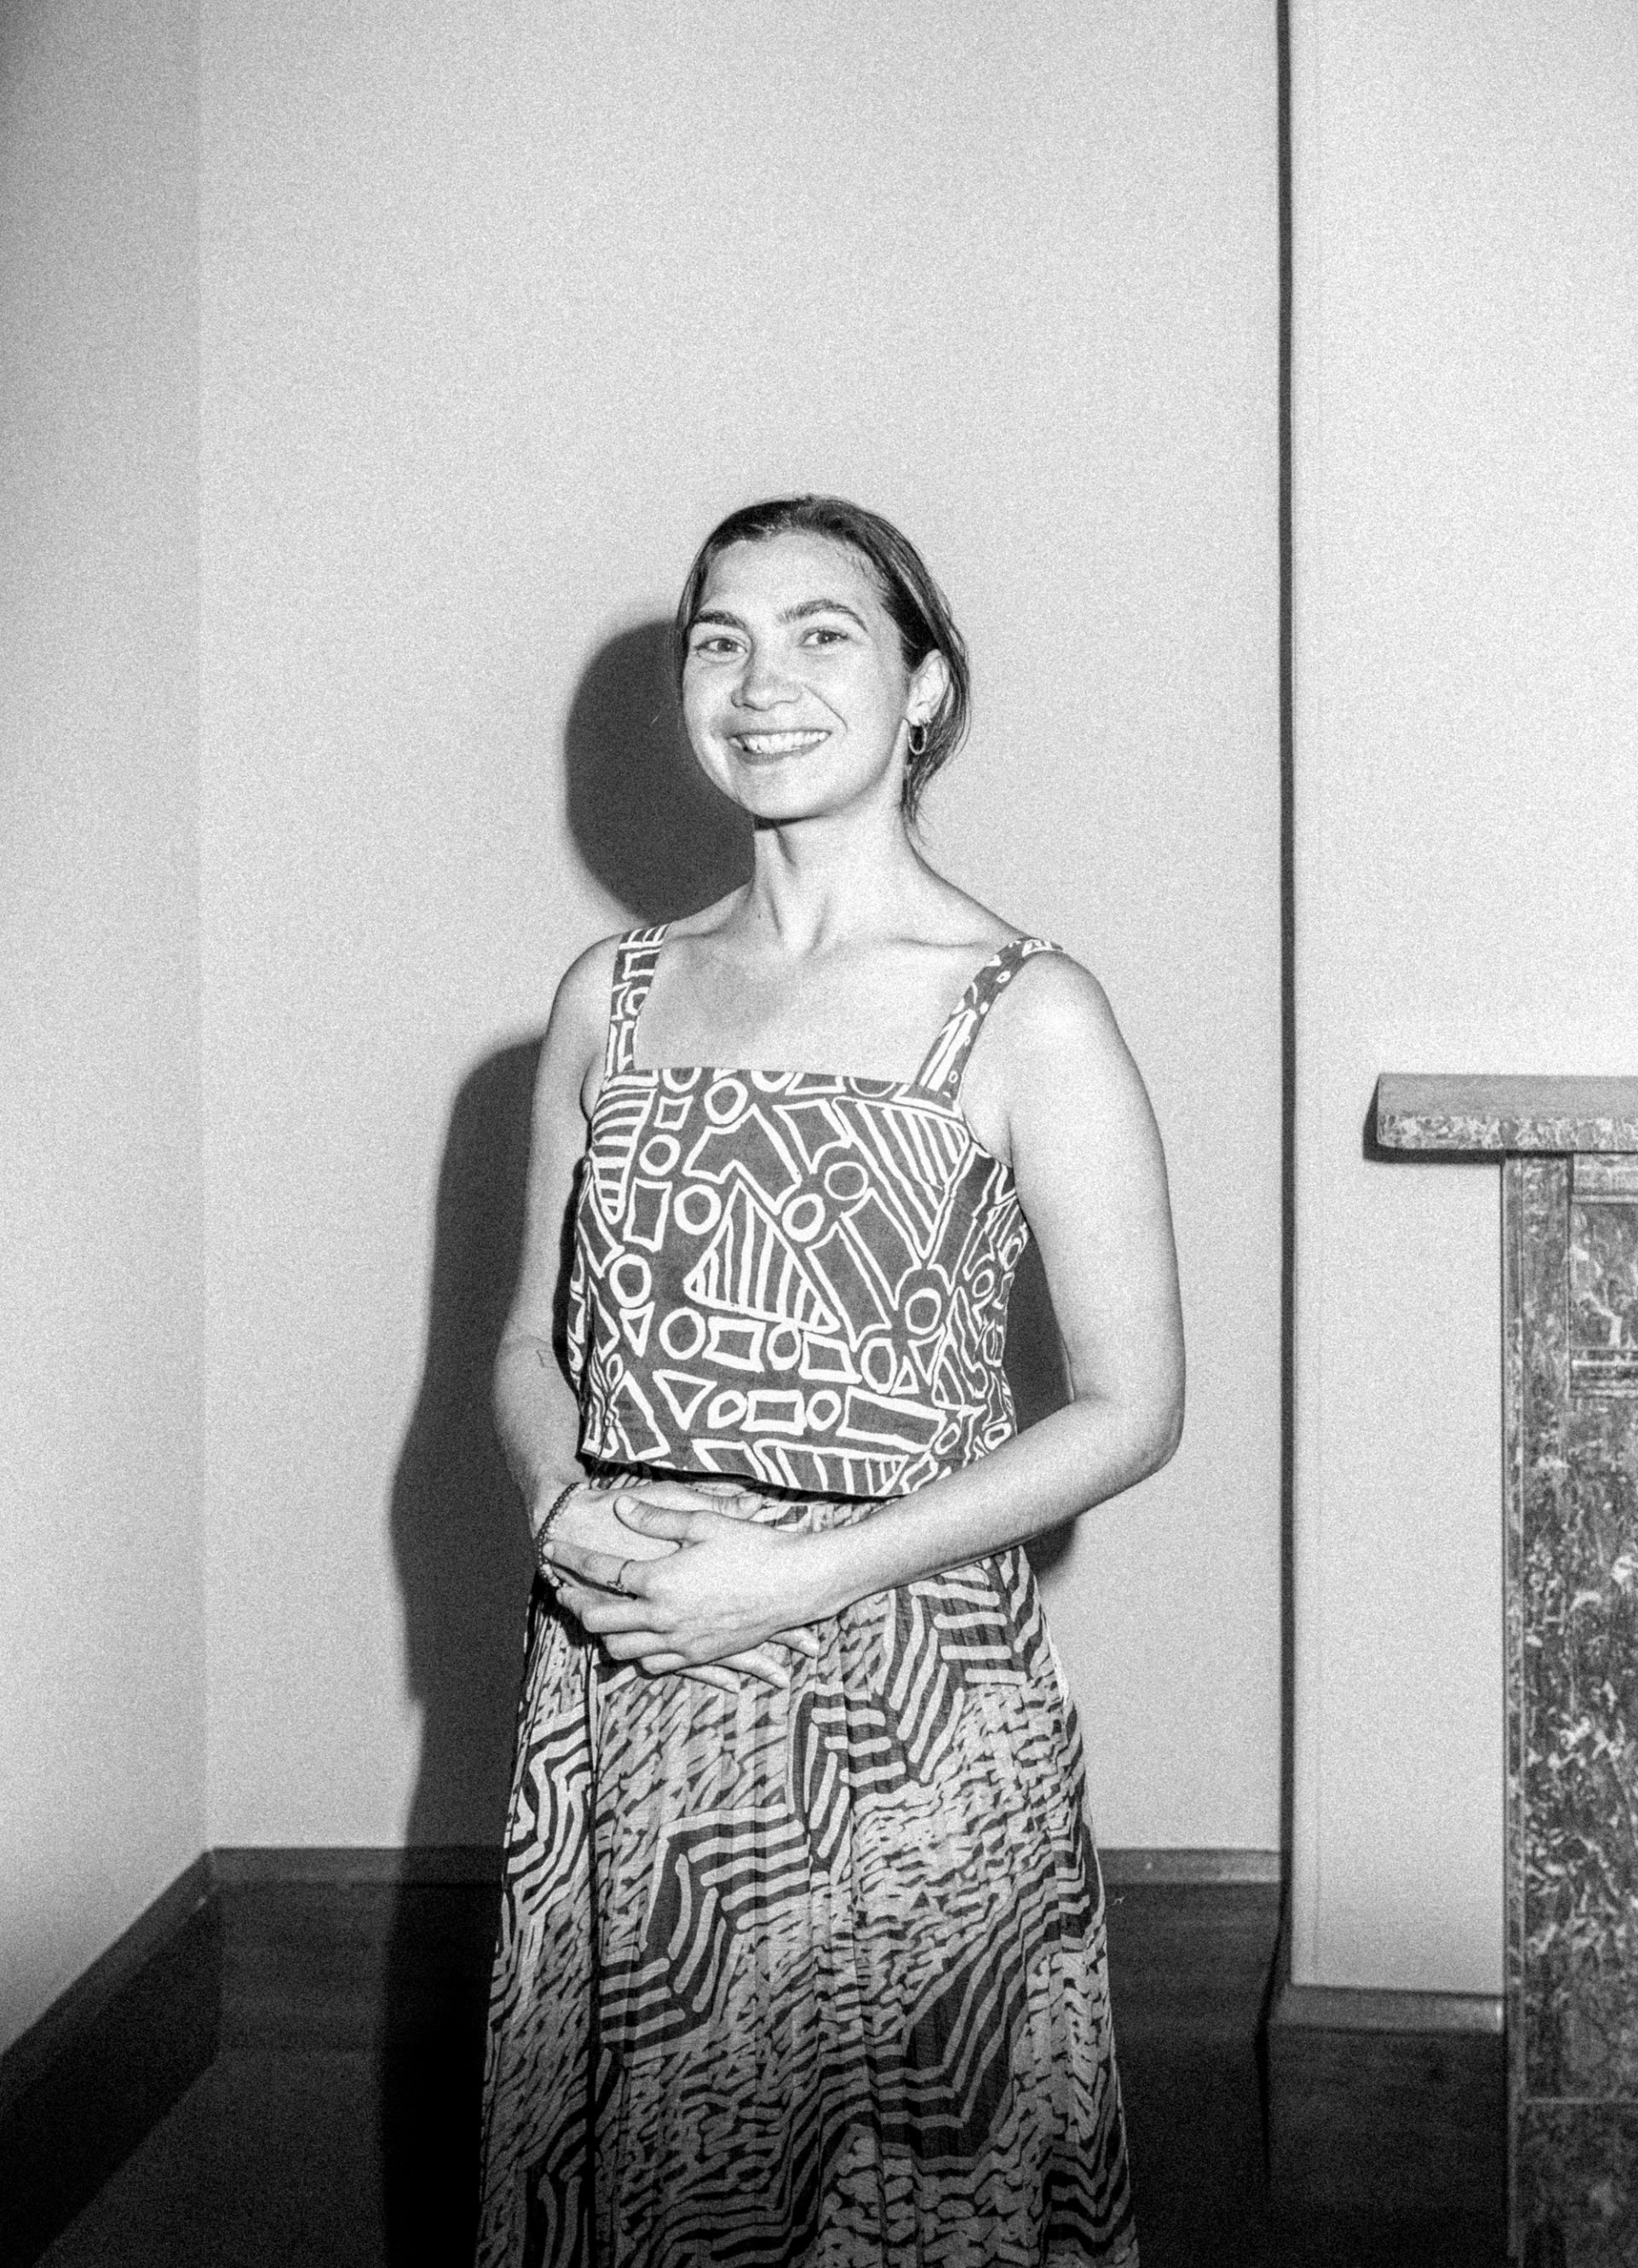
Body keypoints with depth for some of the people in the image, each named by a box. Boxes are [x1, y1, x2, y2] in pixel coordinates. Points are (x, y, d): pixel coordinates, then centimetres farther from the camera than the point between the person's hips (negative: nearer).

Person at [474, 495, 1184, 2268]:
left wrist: (803, 1573, -15)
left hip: (904, 1718, -4)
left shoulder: (1023, 1017, -6)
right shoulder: (611, 998, 8)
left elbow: (1131, 1408, -7)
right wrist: (567, 1507, -8)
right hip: (618, 1718, 4)